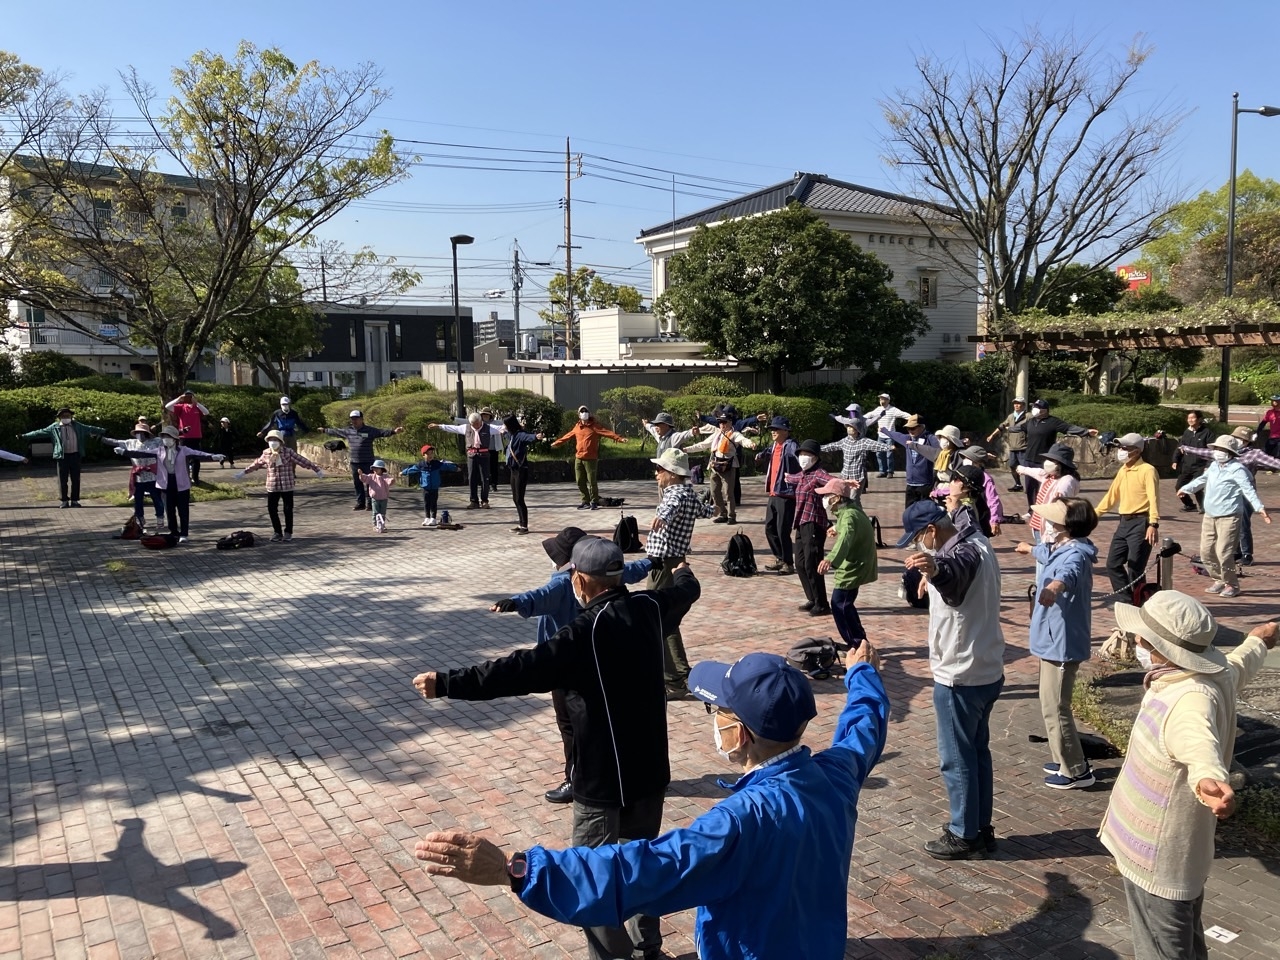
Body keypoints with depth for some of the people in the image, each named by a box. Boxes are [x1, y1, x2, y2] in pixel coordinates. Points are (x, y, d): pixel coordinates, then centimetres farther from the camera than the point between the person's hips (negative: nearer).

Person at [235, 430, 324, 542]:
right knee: (272, 509, 3)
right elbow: (256, 464, 19)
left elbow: (303, 461, -6)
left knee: (288, 510, 3)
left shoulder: (288, 452, -8)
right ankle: (277, 532, 18)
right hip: (272, 487, 3)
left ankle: (288, 532, 18)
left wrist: (317, 470, -6)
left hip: (287, 486, -3)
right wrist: (244, 472, 29)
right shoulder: (266, 454, 3)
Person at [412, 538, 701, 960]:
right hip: (650, 765, 8)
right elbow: (685, 593, 22)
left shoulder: (588, 631, -24)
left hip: (604, 776, -8)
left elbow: (525, 669, -32)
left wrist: (448, 682, -29)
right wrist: (685, 575, 46)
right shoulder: (649, 607, -2)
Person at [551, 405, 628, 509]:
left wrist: (619, 438, -27)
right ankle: (586, 501, 19)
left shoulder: (595, 425, -3)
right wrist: (557, 442, 37)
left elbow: (608, 432, -14)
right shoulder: (577, 427, 13)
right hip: (578, 458, 6)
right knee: (580, 481, 9)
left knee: (592, 481, -4)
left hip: (591, 459, -5)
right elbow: (568, 436, 28)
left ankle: (594, 502, 6)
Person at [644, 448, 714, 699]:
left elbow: (672, 506, -44)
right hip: (669, 563, 11)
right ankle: (682, 673, 30)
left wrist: (662, 516, -67)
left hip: (665, 566, -11)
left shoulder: (678, 494, -18)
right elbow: (706, 511, 33)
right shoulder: (685, 493, 12)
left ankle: (671, 683, -2)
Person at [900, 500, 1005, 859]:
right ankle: (981, 828, 31)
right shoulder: (975, 540, 7)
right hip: (987, 671, 10)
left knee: (956, 759, 4)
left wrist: (935, 570, -71)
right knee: (978, 751, 19)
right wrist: (934, 576, 48)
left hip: (961, 677, -10)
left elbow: (956, 572, -51)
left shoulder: (964, 552, -25)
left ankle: (964, 836, 16)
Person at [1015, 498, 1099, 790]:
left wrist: (1054, 586, -73)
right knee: (1053, 704, 21)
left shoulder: (1075, 553, -24)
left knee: (1055, 707, -2)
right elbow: (1046, 553, 36)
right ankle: (1065, 759, 35)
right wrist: (1030, 548, 58)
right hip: (1054, 639, 11)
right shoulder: (1058, 547, 9)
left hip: (1063, 642, -11)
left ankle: (1076, 770, 11)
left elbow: (1069, 571, -50)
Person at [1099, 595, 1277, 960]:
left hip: (1158, 863, -10)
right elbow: (1241, 663, 22)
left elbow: (1200, 744, -54)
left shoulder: (1191, 700, -32)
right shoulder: (1218, 670, -2)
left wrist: (1210, 778, -77)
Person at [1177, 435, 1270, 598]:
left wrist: (1259, 508, -33)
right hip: (1209, 516, 8)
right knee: (1206, 552, 11)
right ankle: (1219, 580, 28)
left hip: (1229, 517, -8)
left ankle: (1232, 585, 8)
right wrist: (1185, 488, 41)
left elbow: (1249, 490, -22)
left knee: (1224, 553, -10)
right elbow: (1202, 479, 29)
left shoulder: (1237, 469, -13)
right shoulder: (1214, 465, 11)